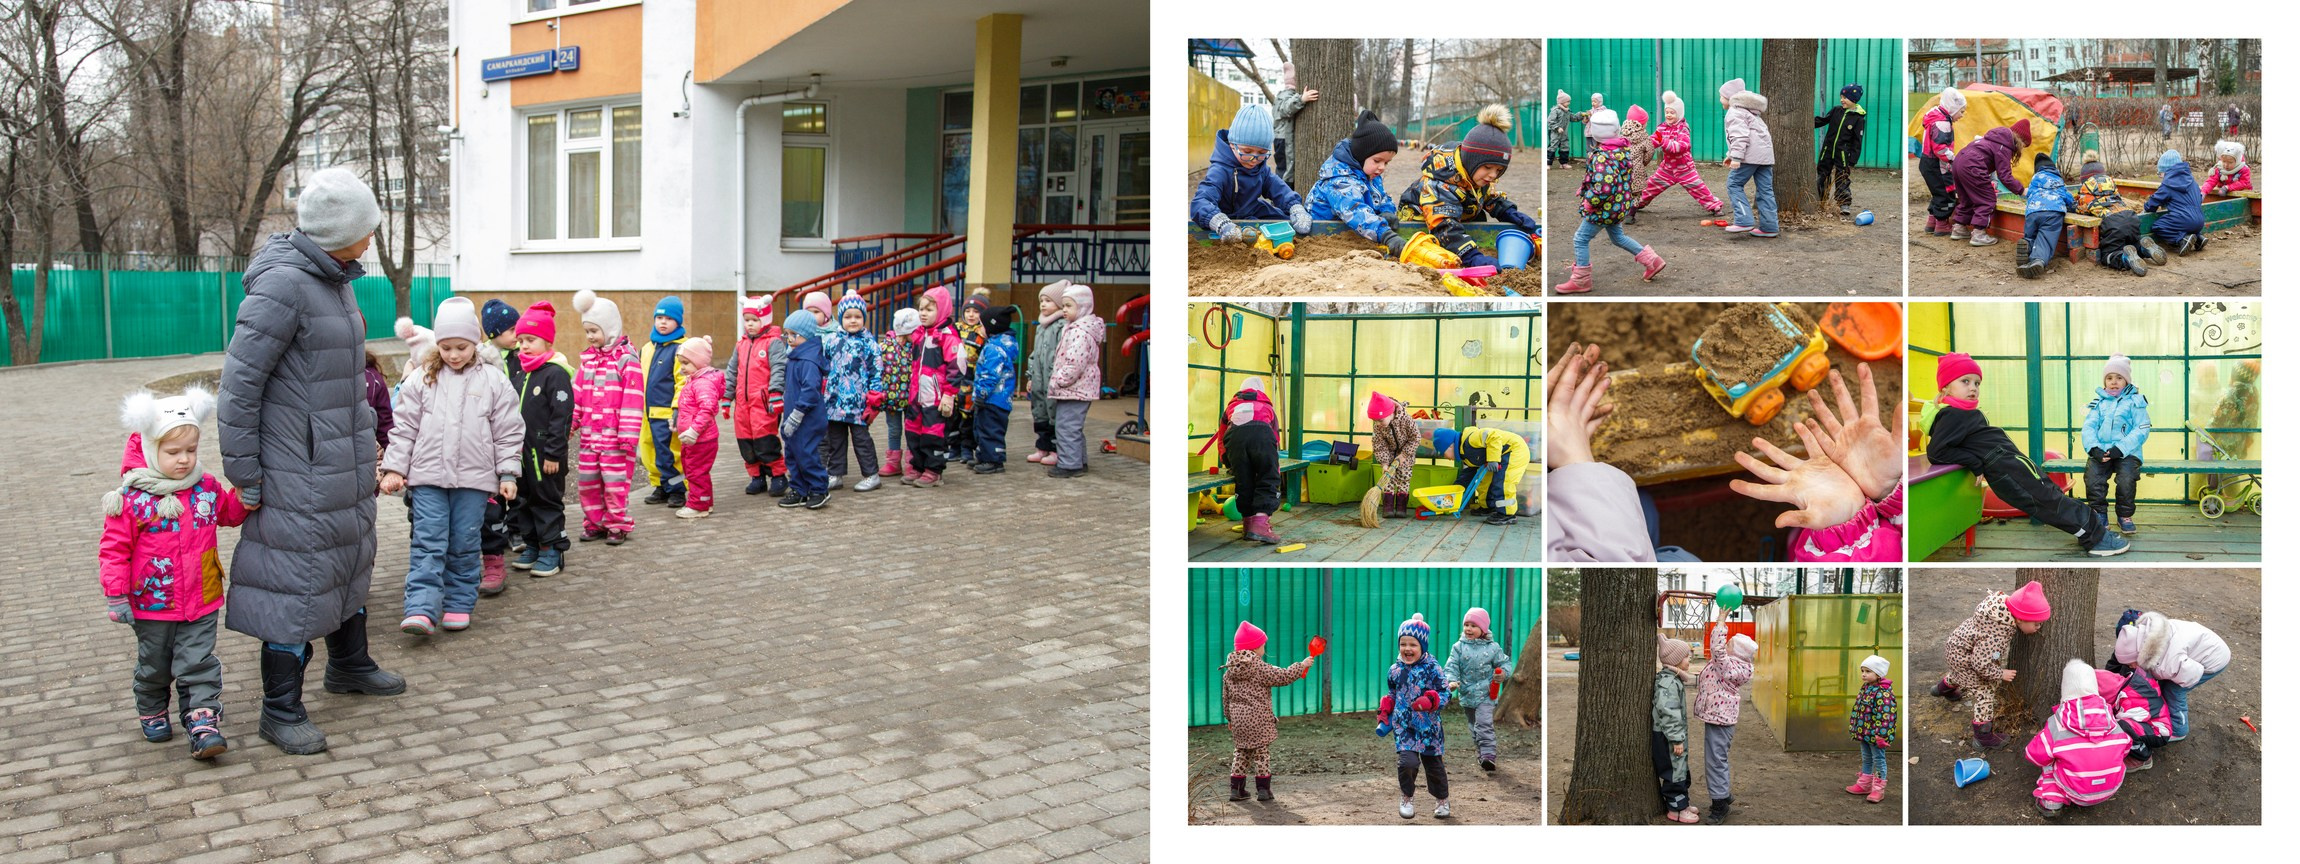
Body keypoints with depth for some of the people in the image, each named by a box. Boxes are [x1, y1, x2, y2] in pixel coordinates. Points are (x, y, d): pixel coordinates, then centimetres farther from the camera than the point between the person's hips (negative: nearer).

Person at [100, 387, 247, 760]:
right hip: (151, 607, -2)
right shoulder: (132, 498, -14)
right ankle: (151, 712, 38)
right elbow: (114, 549, -9)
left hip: (201, 604, 2)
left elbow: (231, 513, 20)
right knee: (154, 665, 17)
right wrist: (116, 596, -10)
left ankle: (203, 722, -3)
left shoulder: (207, 488, -1)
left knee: (199, 665, -2)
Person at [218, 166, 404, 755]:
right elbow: (238, 385, -19)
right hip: (298, 469, -9)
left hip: (343, 459, 9)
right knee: (298, 579, -2)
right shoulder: (282, 284, -21)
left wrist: (365, 432, 18)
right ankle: (281, 712, 9)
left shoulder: (333, 278, 8)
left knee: (350, 559, 22)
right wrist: (245, 477, -17)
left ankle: (350, 665, 42)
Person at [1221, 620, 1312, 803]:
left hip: (1238, 720, 6)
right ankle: (1263, 789, 5)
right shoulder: (1260, 668, -12)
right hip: (1258, 719, -5)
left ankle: (1236, 789, 13)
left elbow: (1226, 697, 13)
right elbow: (1283, 677, -13)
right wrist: (1301, 665, -1)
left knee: (1240, 753, 12)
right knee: (1261, 753, 3)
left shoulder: (1229, 671, 7)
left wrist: (1229, 717, 23)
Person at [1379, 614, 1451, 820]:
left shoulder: (1432, 669, -8)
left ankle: (1443, 800, 36)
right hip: (1404, 725, 1)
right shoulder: (1395, 670, 3)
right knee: (1408, 761, -18)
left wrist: (1430, 700, -26)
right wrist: (1385, 714, 8)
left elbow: (1445, 695, -7)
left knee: (1434, 764, 11)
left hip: (1429, 726, -1)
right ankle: (1406, 797, 7)